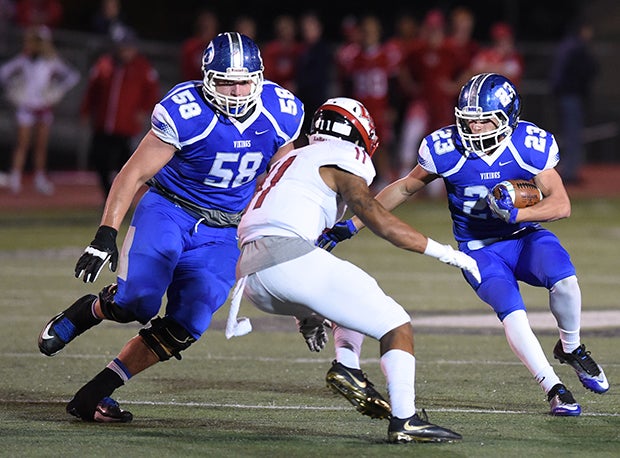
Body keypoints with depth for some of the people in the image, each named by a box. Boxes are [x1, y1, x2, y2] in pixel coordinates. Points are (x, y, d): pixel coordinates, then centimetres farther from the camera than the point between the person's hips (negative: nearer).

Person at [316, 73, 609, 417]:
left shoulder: (531, 145, -14)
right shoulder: (446, 148, -14)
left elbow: (561, 205, -14)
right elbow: (405, 188, 2)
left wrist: (516, 214, -32)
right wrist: (351, 226, 1)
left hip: (524, 237, 1)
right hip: (480, 251, -1)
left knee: (564, 280, -29)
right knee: (513, 313, -27)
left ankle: (570, 349, 1)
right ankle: (554, 389, -14)